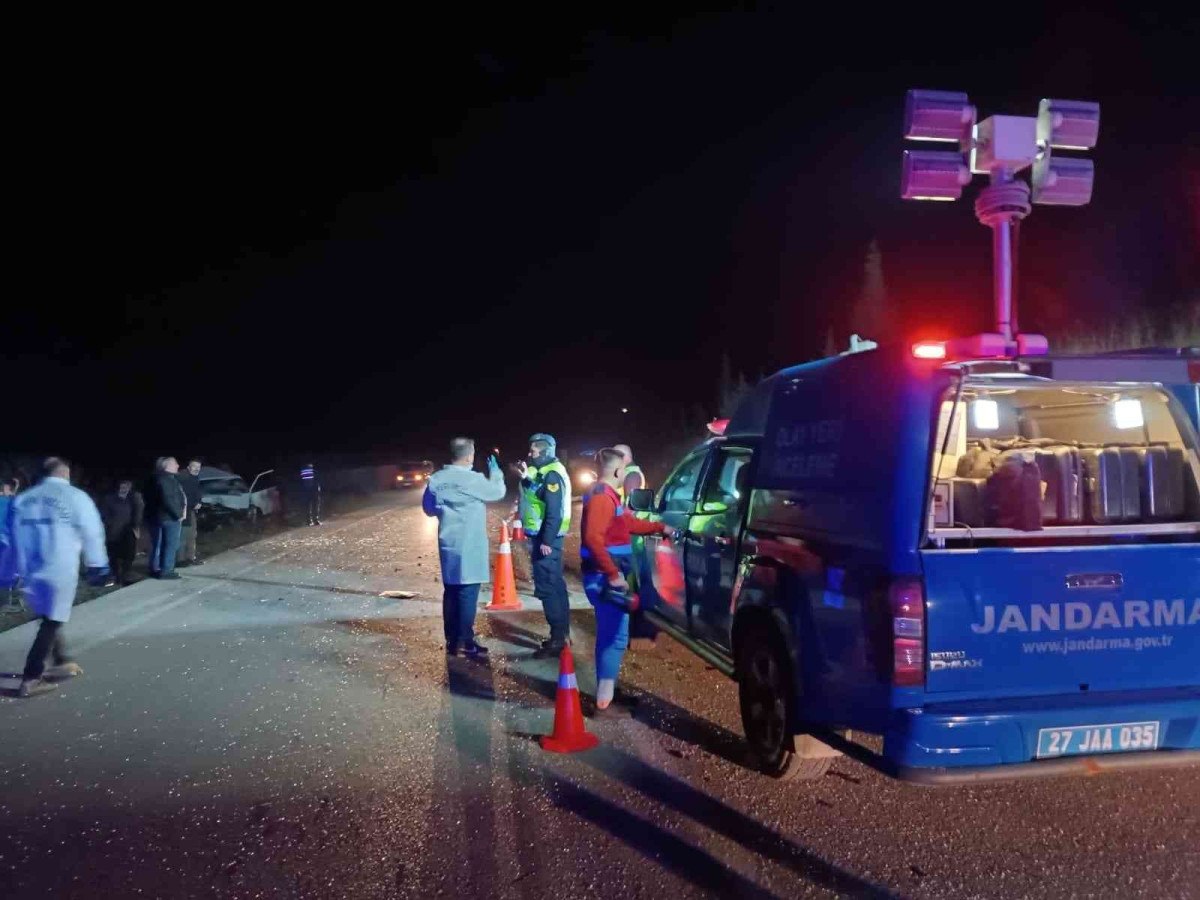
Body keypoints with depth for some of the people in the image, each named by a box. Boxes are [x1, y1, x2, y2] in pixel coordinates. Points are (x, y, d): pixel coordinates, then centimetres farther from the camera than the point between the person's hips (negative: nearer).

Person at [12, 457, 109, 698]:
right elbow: (92, 533, -6)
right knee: (52, 622, 1)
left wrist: (22, 569, 23)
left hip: (31, 570, 6)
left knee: (49, 619, 21)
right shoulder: (75, 496, -8)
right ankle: (30, 679, 0)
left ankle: (61, 662, 31)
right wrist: (98, 566, 4)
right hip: (60, 570, -6)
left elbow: (18, 534, 14)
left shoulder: (24, 499, 9)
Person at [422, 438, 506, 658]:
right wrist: (495, 470, 16)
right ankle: (466, 643, -1)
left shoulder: (436, 480, 2)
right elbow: (498, 491, 0)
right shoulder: (473, 480, -15)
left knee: (450, 592, 12)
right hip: (469, 546, -6)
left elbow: (429, 508, 13)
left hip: (448, 544, 6)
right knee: (467, 593, -3)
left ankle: (452, 641, 18)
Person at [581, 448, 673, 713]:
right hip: (605, 577, -11)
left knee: (608, 635, 16)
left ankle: (605, 692, 24)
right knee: (615, 637, -9)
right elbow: (593, 539, -28)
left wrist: (659, 527, 36)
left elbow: (629, 523, 31)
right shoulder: (602, 497, -17)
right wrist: (613, 575, -27)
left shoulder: (609, 496, 17)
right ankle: (603, 699, -7)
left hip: (609, 576, 11)